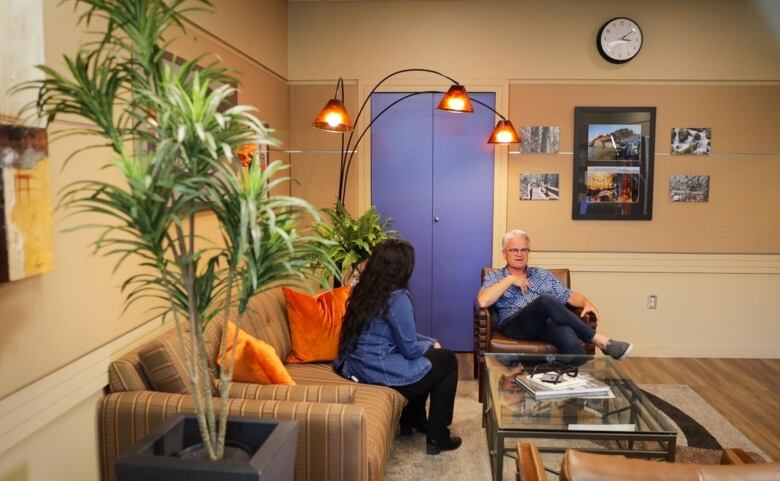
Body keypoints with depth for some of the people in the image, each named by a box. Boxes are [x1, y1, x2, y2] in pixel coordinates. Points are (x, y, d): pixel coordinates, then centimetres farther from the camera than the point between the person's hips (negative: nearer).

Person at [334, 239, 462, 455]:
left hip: (355, 367, 9)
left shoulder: (364, 290, 6)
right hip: (380, 373, -9)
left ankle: (413, 420, 38)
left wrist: (429, 341, 13)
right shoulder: (397, 298, -20)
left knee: (425, 354, 28)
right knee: (447, 361, 11)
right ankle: (437, 437, 15)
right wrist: (430, 345, 7)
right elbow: (409, 349, -14)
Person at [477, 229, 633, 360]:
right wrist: (510, 280, -5)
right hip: (515, 326, -3)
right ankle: (600, 340, -26)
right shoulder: (494, 276, 15)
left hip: (547, 324, 3)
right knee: (546, 300, -33)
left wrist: (586, 303, -5)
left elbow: (570, 296, 17)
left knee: (567, 335, -36)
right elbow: (483, 301, -6)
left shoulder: (543, 274, 25)